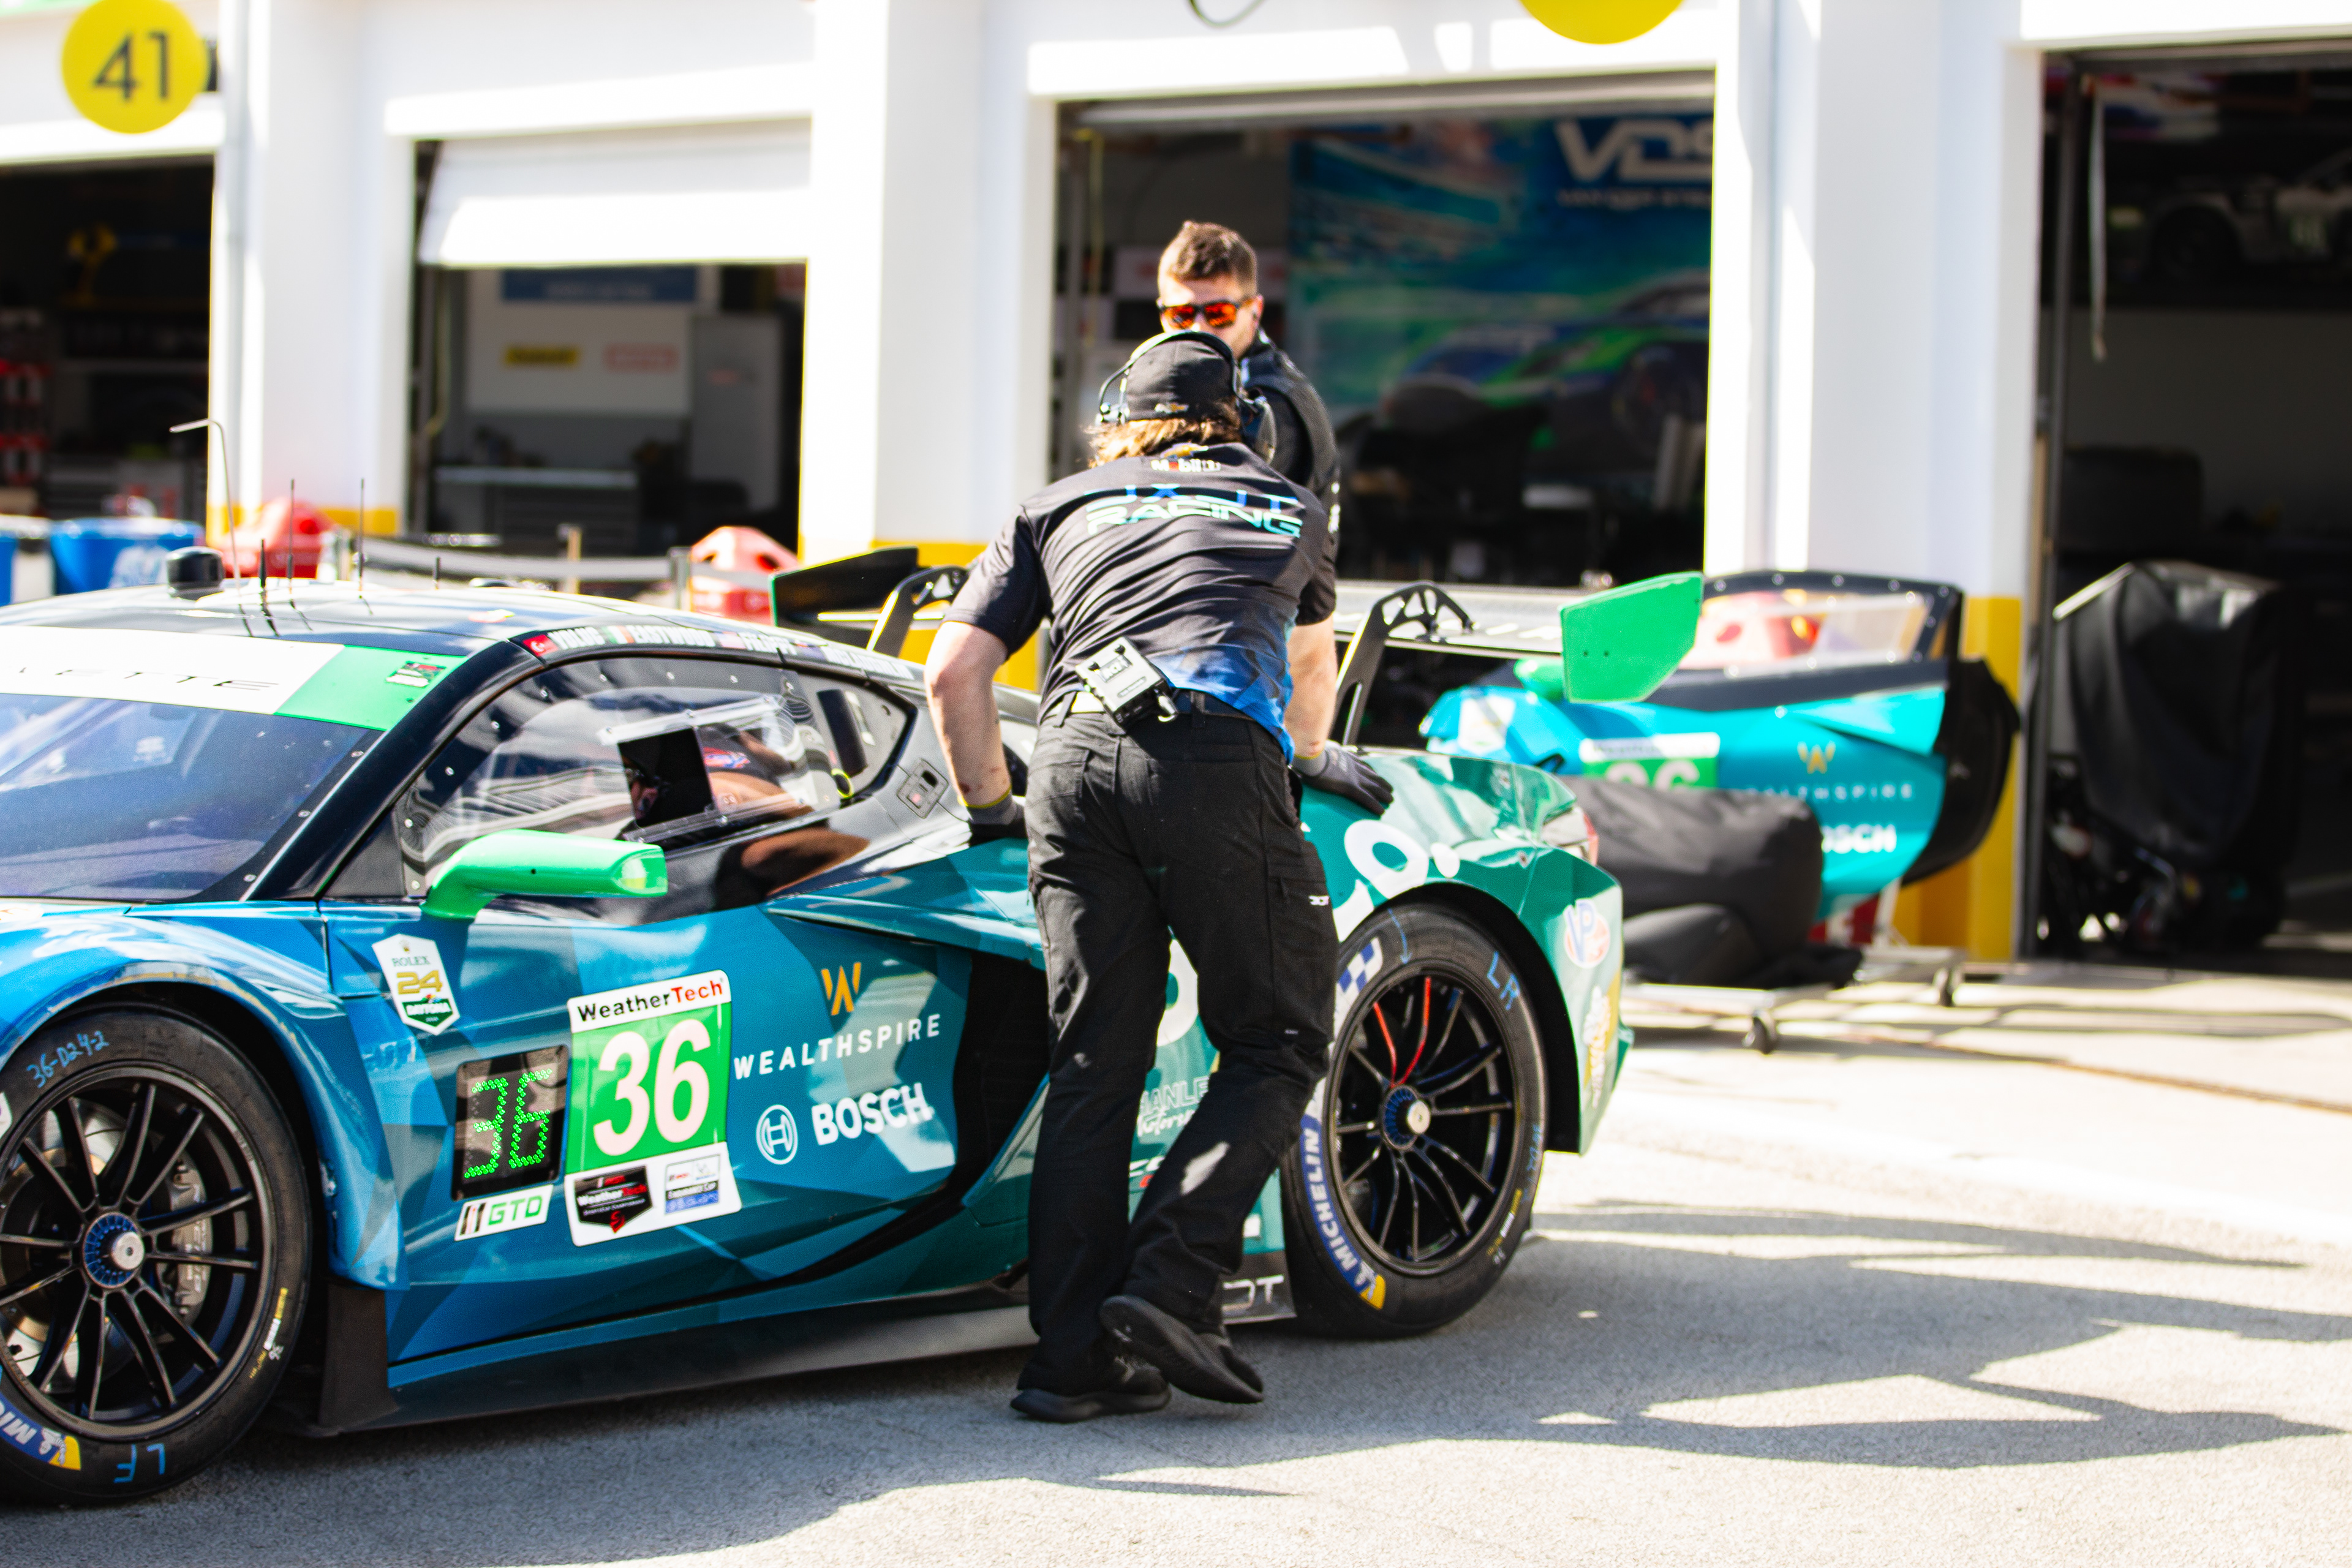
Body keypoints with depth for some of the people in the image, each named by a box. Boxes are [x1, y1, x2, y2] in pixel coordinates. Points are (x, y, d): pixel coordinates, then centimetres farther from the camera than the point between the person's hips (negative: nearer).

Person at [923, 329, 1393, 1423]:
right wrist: (1307, 758, 71)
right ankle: (1171, 1284, -8)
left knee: (1094, 1064, 7)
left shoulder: (1056, 511, 29)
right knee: (1278, 1043, 8)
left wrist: (990, 802, 34)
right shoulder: (1291, 512, 32)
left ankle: (1076, 1355, 2)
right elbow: (1310, 659, 52)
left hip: (1074, 760, 2)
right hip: (1220, 760, -2)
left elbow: (952, 673, 19)